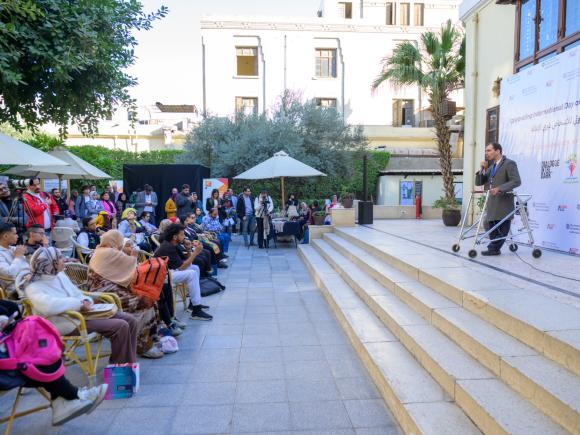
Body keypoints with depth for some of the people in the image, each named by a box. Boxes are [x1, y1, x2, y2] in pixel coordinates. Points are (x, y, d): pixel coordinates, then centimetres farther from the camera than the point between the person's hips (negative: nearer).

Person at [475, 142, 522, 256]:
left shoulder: (509, 164, -4)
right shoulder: (490, 167, 19)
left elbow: (516, 181, -15)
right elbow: (478, 183, 15)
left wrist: (499, 188, -24)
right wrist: (482, 169, 1)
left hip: (503, 205, -7)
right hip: (492, 205, 8)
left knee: (501, 231, -5)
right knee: (493, 230, 9)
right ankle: (494, 249, 14)